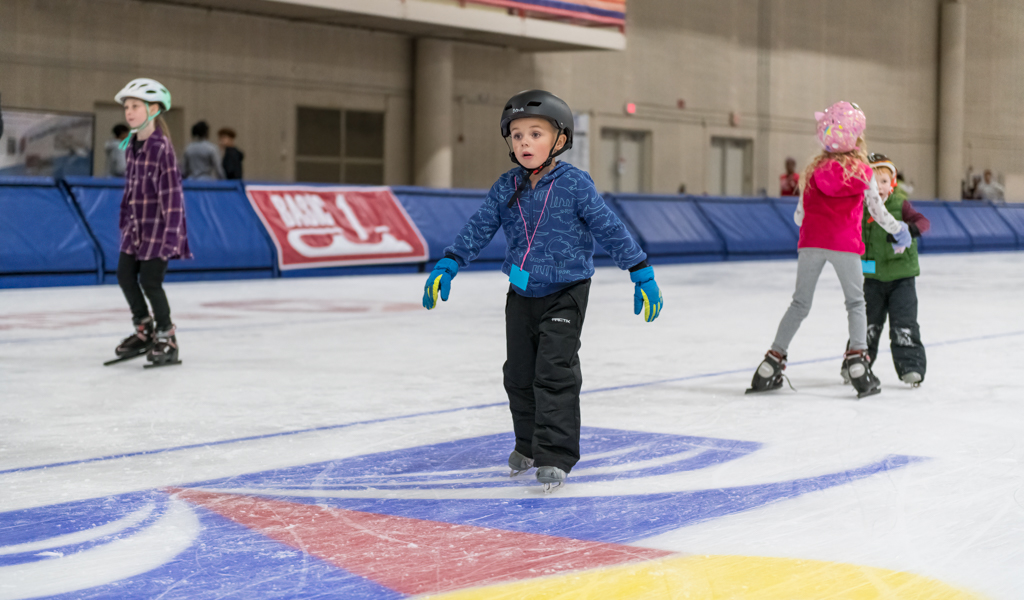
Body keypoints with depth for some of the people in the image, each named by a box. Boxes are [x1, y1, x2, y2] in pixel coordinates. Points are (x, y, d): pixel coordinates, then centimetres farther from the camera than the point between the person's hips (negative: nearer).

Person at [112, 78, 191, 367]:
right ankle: (144, 331, 26)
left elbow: (171, 191, -19)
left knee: (150, 281, -8)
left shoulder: (161, 146, -16)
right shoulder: (132, 145, 8)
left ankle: (166, 339, 8)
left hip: (158, 224, -8)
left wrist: (171, 232, -22)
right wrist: (125, 219, 18)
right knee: (125, 276, 9)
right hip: (136, 224, 8)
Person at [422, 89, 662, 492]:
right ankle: (528, 444, 31)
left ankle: (555, 455, -9)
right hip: (522, 293, 5)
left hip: (566, 293, -5)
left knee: (555, 372, -13)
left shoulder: (574, 185, -13)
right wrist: (447, 266, -7)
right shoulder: (505, 189, -1)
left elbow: (611, 230, -9)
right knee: (519, 373, 12)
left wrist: (642, 274, -8)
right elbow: (478, 229, 3)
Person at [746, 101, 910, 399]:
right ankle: (857, 359, -5)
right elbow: (877, 212, 7)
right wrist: (899, 230, 24)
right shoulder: (863, 171, 2)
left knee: (800, 304, 13)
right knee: (856, 302, 11)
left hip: (811, 241, 3)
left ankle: (773, 361, 10)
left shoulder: (815, 169, 11)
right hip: (844, 243, -3)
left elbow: (799, 214, 14)